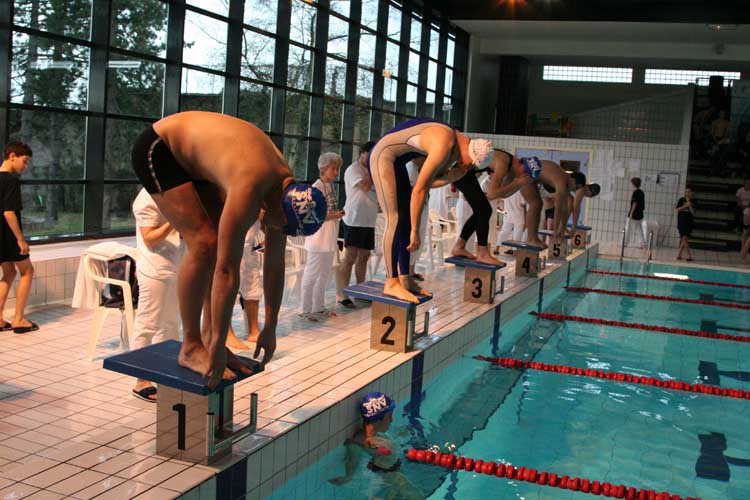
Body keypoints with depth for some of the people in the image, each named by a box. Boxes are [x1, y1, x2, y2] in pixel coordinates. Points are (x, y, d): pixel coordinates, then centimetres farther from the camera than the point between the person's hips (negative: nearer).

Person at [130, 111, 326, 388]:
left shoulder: (285, 184, -10)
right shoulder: (249, 190, -36)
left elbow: (275, 264, -3)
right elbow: (227, 271, -35)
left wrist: (270, 328, 1)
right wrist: (219, 344, -30)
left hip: (190, 159, 9)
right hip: (155, 148, -9)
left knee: (222, 247, -1)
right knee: (204, 243, -19)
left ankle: (208, 338, 6)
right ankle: (190, 348, -10)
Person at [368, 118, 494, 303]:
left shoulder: (455, 148, 4)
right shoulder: (444, 146, -26)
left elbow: (431, 182, 7)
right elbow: (419, 189, -26)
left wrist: (451, 177, -14)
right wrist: (415, 231, -21)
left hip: (396, 161, 10)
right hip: (383, 154, -10)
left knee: (406, 219, 6)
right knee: (396, 219, -15)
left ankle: (404, 279, 8)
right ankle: (391, 283, -15)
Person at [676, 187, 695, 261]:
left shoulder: (693, 202, 5)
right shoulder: (681, 200, 2)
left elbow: (693, 212, -4)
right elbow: (677, 209, -2)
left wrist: (689, 204, -15)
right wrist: (685, 206, -14)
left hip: (689, 222, 2)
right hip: (681, 222, -2)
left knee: (684, 239, 2)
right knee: (684, 238, -11)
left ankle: (679, 254, 10)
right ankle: (689, 256, -12)